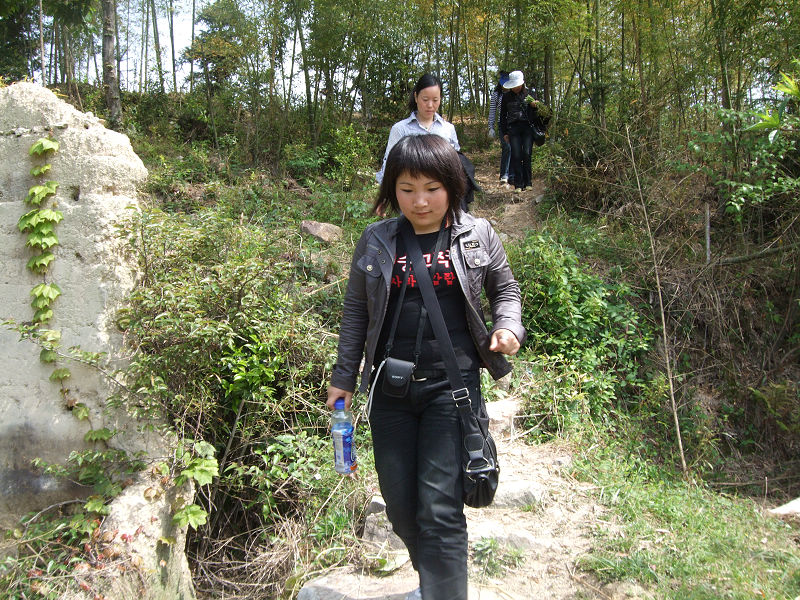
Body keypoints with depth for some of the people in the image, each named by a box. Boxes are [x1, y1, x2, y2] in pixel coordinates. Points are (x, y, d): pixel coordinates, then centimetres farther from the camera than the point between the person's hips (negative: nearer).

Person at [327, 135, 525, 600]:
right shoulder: (376, 241, 4)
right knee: (400, 504, 11)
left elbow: (506, 289, 14)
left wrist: (508, 327, -6)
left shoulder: (477, 236, 0)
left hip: (451, 386, -2)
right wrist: (343, 377, 11)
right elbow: (356, 311, 11)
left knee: (440, 508, -7)